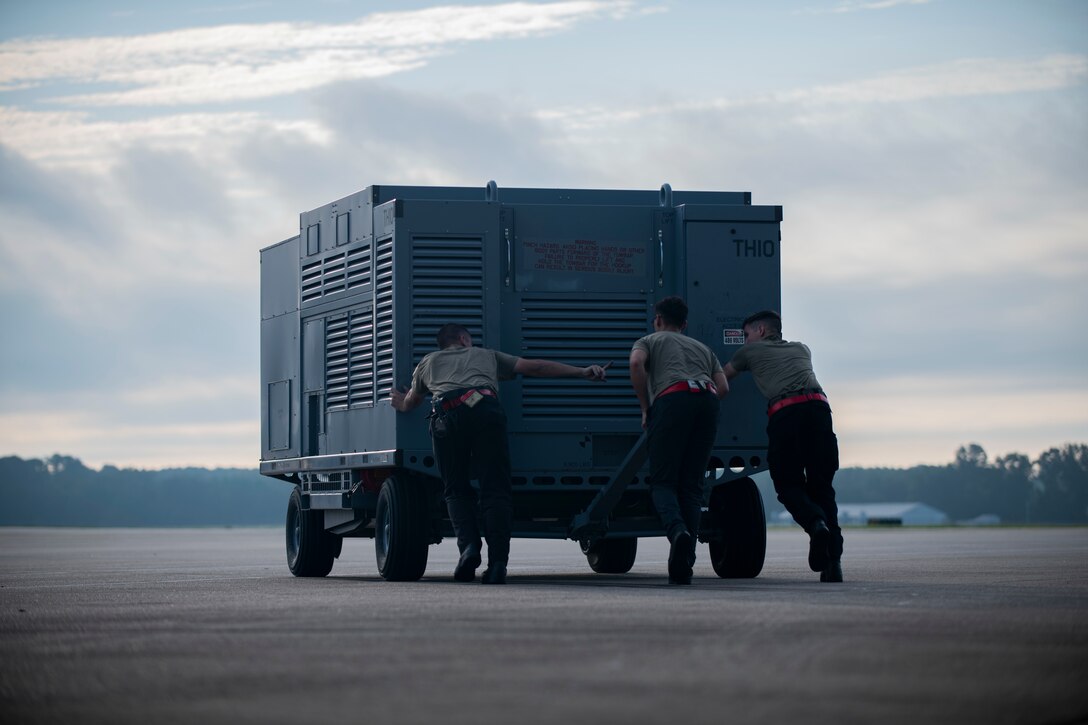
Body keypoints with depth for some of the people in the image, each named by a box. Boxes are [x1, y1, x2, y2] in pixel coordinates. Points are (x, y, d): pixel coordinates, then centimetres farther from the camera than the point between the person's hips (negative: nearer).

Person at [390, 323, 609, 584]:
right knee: (495, 491, -1)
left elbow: (410, 403, 50)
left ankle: (468, 545, -11)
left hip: (446, 415, 0)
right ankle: (497, 563, -13)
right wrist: (583, 372, 32)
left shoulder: (429, 362, 36)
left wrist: (401, 404, 75)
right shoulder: (486, 355, 35)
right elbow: (534, 367, 30)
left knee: (457, 490, 13)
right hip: (485, 409, 0)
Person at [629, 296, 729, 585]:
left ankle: (677, 531, -36)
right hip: (707, 401, 4)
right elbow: (723, 387, 20)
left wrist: (645, 408, 7)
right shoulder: (702, 348, 37)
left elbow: (636, 363, 0)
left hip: (672, 399, -4)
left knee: (663, 482, -4)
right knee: (692, 485, 5)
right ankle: (683, 567, -5)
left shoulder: (649, 341, 25)